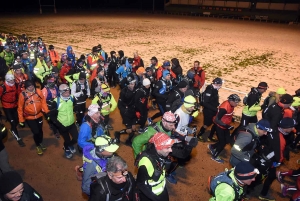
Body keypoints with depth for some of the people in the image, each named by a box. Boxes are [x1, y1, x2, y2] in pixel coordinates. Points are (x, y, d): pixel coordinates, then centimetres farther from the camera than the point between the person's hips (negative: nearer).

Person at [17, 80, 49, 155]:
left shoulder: (38, 91, -10)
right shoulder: (22, 94, -14)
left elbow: (43, 101, -4)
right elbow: (20, 108, -7)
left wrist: (47, 111, -12)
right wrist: (21, 120, -5)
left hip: (39, 115, 3)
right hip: (29, 118, -2)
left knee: (40, 130, 18)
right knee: (36, 132, -3)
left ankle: (41, 143, 46)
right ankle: (38, 146, 25)